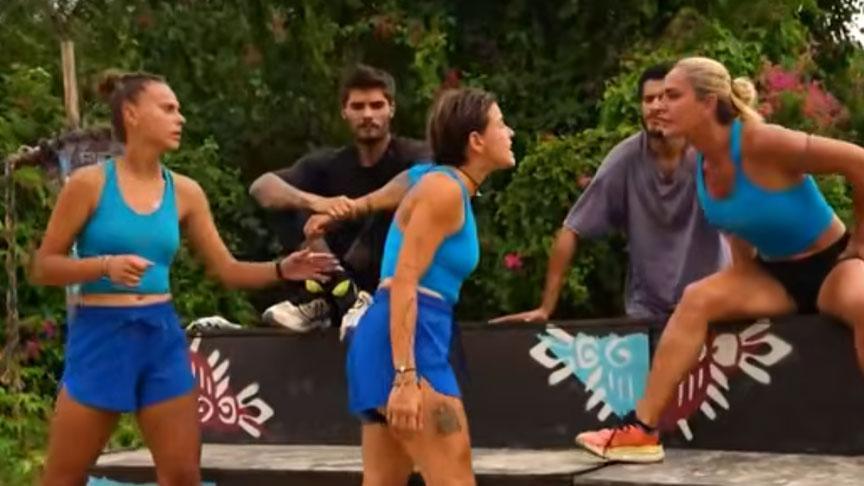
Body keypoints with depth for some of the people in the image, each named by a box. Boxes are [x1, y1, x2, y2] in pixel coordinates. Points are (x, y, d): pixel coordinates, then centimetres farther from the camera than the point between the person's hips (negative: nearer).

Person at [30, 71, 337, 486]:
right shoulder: (90, 183, -6)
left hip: (162, 338, 4)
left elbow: (227, 269, 10)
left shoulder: (185, 193, 6)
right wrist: (105, 265, -20)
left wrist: (281, 269, -7)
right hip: (101, 336, -4)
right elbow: (41, 268, -5)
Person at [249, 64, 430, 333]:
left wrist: (357, 209, -37)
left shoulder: (413, 156, -2)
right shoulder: (330, 164, 6)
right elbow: (261, 187, -12)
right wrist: (315, 202, -33)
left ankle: (321, 298, -23)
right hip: (341, 285, 3)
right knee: (286, 200, -8)